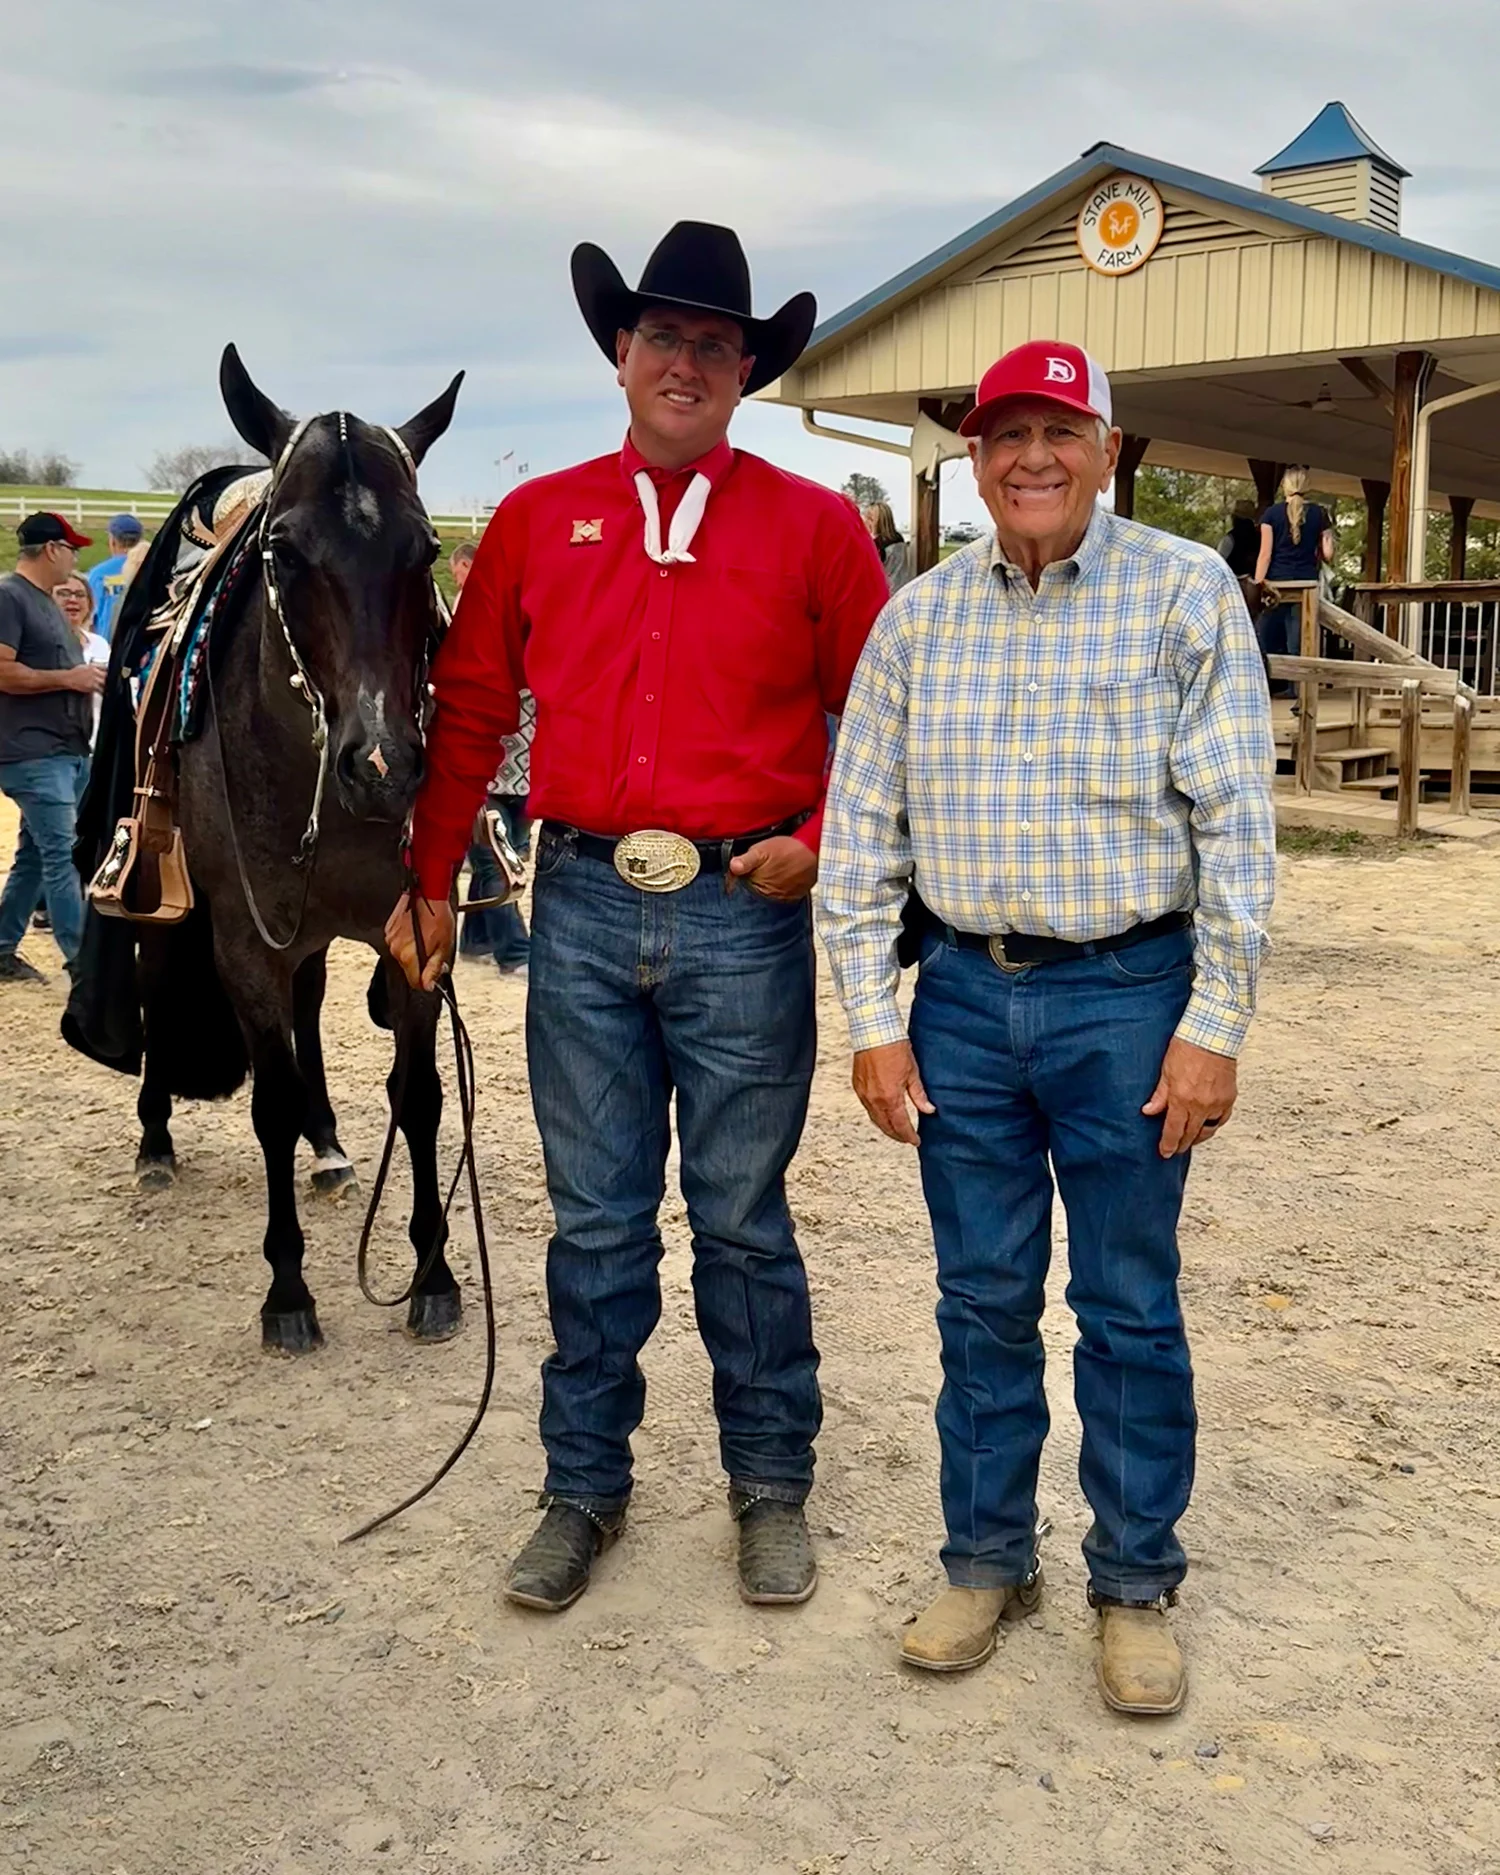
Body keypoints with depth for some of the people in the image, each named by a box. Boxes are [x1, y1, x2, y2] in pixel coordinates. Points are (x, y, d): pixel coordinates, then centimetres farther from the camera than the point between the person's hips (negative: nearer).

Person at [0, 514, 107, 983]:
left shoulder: (46, 601, 20)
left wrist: (87, 676, 11)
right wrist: (69, 678, -16)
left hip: (68, 750, 10)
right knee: (62, 854, -10)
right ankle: (80, 957, -9)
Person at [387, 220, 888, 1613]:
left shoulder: (813, 527, 1)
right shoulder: (535, 521, 7)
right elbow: (468, 710, 11)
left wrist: (821, 844, -9)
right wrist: (428, 883, 9)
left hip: (743, 911, -2)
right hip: (582, 904, 2)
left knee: (742, 1217, 9)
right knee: (595, 1218, 12)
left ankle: (770, 1484, 28)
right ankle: (585, 1485, 28)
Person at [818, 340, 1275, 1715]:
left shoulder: (1186, 593, -4)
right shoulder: (919, 617, 5)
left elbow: (1236, 822, -6)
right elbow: (863, 829, 5)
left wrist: (1215, 1023, -10)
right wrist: (873, 1020, 1)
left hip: (1126, 996, -3)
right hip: (964, 997, 3)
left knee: (1130, 1312, 8)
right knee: (983, 1303, 13)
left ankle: (1136, 1584, 25)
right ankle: (987, 1559, 30)